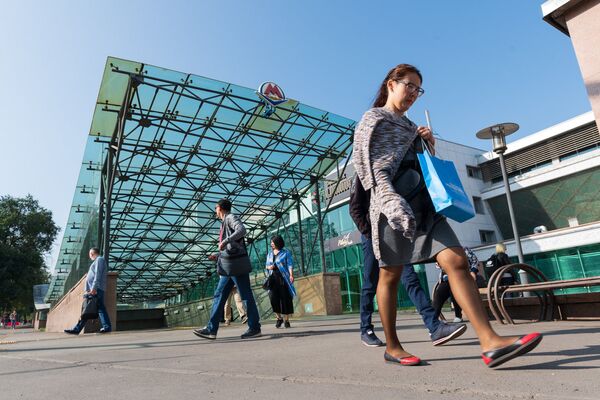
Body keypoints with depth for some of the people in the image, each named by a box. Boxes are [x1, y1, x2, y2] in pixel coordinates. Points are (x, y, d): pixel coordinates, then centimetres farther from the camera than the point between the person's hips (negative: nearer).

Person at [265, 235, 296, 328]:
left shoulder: (286, 252, 1)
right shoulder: (270, 253, 15)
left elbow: (290, 264, -8)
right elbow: (267, 265, 20)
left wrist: (291, 275, -22)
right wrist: (269, 267, -4)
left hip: (284, 278, -3)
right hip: (273, 279, 3)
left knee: (285, 299, -2)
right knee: (273, 298, -11)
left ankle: (286, 320, 10)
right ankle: (279, 318, 9)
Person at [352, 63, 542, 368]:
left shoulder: (409, 125, 27)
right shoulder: (373, 119, 5)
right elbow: (371, 166, -9)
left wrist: (430, 145, 8)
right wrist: (394, 203, -23)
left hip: (422, 201, 7)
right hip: (394, 204, -7)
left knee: (457, 260, -10)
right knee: (390, 276, -1)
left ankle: (489, 342, -14)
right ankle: (392, 347, 12)